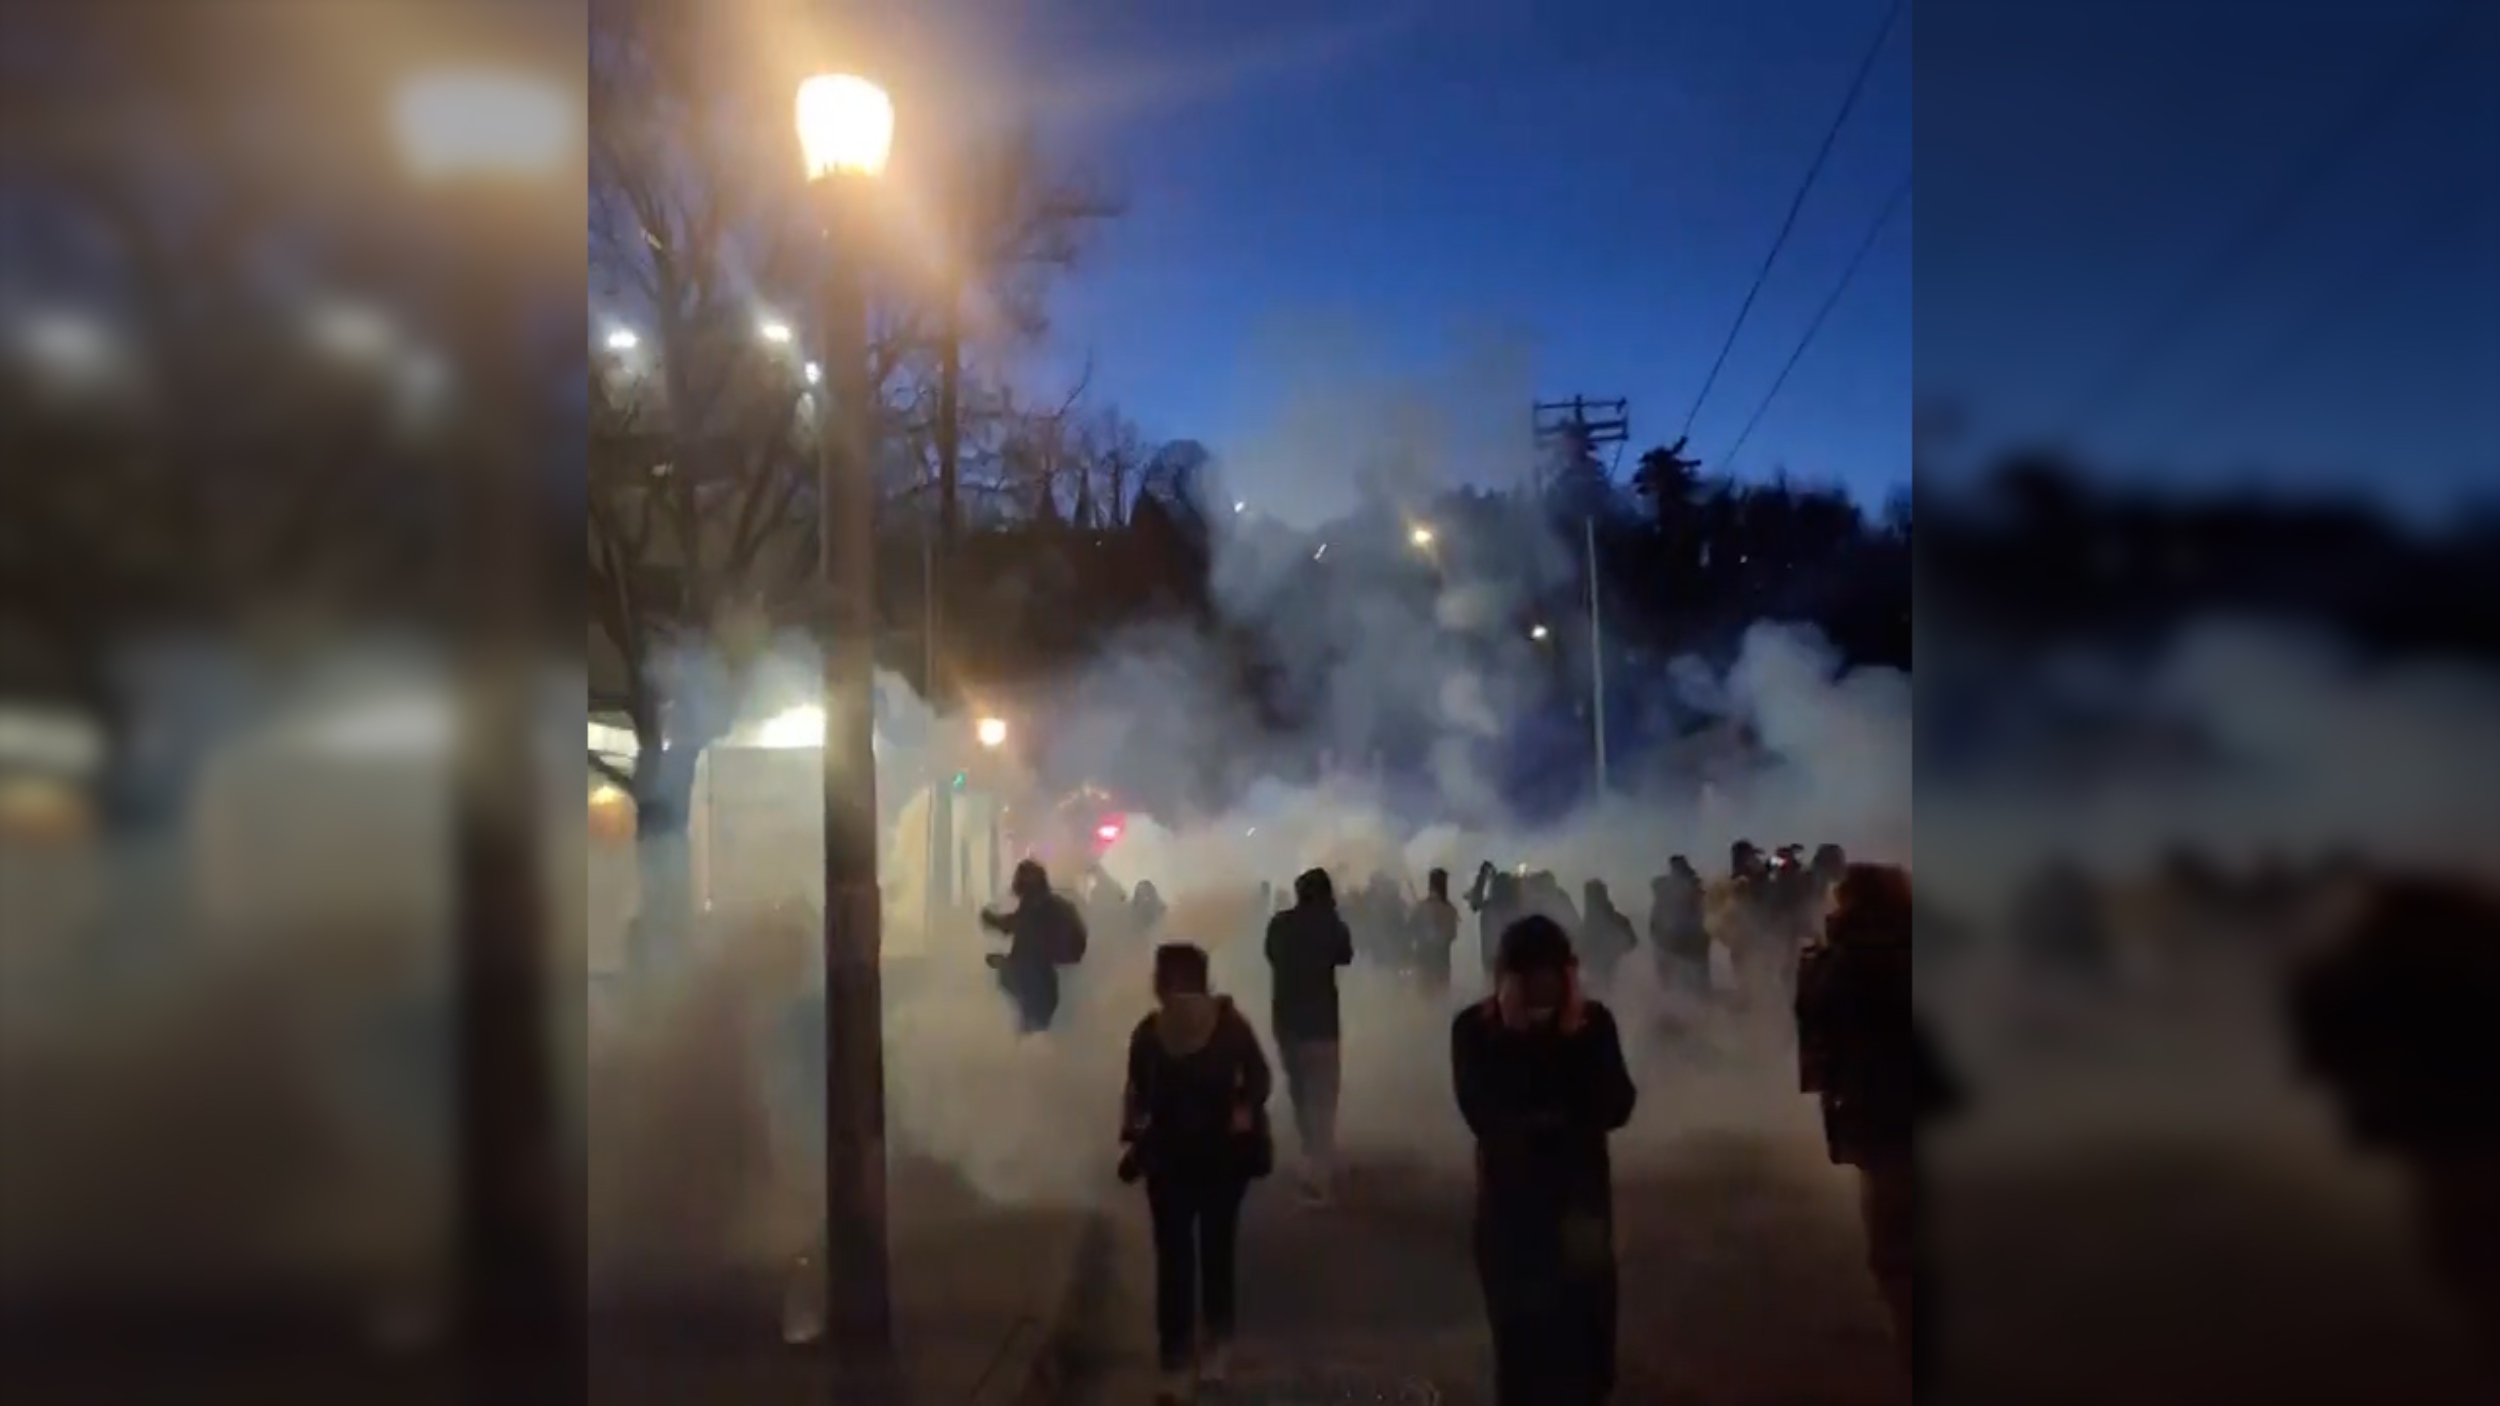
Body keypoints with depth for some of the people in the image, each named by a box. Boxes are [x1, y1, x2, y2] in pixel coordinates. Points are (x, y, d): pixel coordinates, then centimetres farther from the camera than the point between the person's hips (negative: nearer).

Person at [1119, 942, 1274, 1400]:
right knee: (1173, 1259, 1)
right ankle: (1175, 1359, 11)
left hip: (1223, 1157, -1)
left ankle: (1216, 1343, 32)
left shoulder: (1229, 1025, -15)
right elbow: (1137, 1092, 4)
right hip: (1168, 1159, 1)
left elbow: (1260, 1075, -2)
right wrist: (1133, 1136, -6)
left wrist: (1247, 1108, -20)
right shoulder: (1147, 1034, -10)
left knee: (1217, 1251, 11)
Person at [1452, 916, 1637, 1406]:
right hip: (1509, 1195, -1)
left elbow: (1616, 1108, -13)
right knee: (1519, 1326, 2)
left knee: (1584, 1323, 2)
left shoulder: (1593, 1021, -4)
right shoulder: (1474, 1028, -8)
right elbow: (1483, 1114, -20)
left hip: (1581, 1191, 1)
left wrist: (1577, 1038, -20)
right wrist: (1511, 1037, -22)